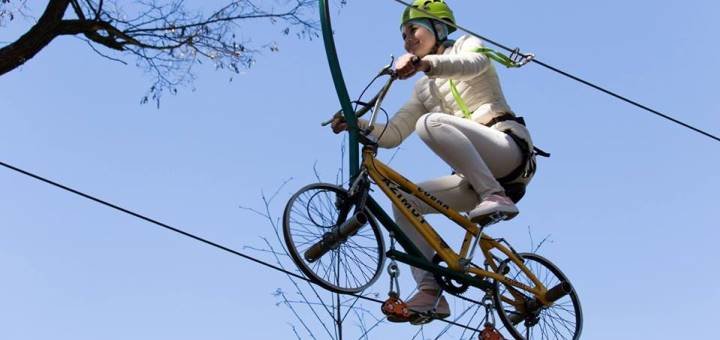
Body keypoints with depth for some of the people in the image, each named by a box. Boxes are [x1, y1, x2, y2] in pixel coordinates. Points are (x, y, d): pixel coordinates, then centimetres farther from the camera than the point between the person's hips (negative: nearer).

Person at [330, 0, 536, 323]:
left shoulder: (466, 44, 9)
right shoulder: (423, 89, 26)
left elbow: (473, 63, -18)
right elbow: (393, 134, 18)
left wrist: (423, 62, -35)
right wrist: (355, 124, 0)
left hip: (509, 147, -7)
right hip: (476, 178, 7)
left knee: (430, 123, -28)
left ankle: (495, 196, -33)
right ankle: (431, 293, -11)